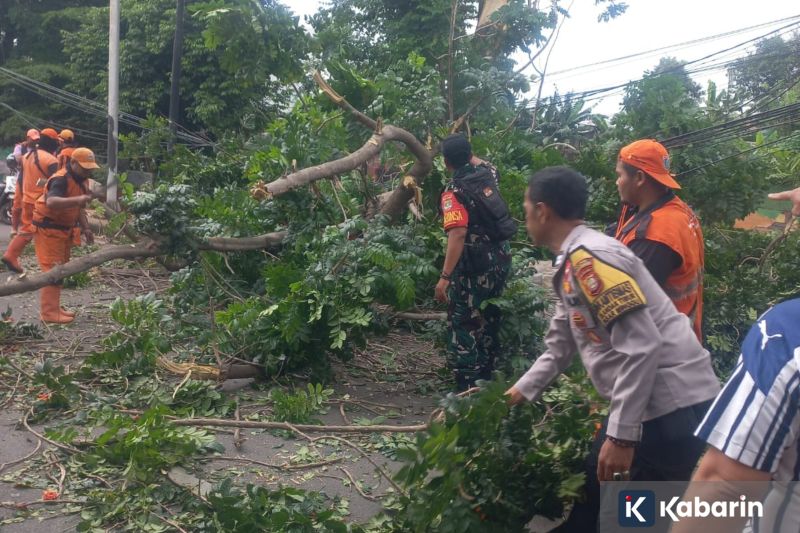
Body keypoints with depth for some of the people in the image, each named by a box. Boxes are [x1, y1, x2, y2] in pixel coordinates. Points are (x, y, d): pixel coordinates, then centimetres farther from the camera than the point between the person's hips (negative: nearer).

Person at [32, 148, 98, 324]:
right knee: (52, 270, -11)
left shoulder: (82, 180, 7)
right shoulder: (61, 179, -22)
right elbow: (51, 202, -41)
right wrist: (78, 199, -52)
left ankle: (54, 308, 23)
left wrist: (86, 229, 9)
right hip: (49, 228, -10)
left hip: (64, 229, 10)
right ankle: (49, 313, -9)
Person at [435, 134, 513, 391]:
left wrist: (445, 277, -28)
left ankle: (467, 386, 2)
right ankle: (485, 375, 32)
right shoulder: (487, 175, 4)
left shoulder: (454, 191, -16)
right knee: (489, 321, 20)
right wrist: (466, 152, 41)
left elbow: (458, 235, -27)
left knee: (464, 325, 0)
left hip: (473, 267, -8)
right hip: (500, 260, 8)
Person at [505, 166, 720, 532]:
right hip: (645, 403, 10)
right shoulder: (572, 263, 14)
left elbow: (642, 346, -25)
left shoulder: (588, 258, -19)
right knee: (592, 496, 20)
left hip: (671, 406, -10)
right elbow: (561, 345, 25)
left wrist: (621, 434, -23)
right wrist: (520, 392, 26)